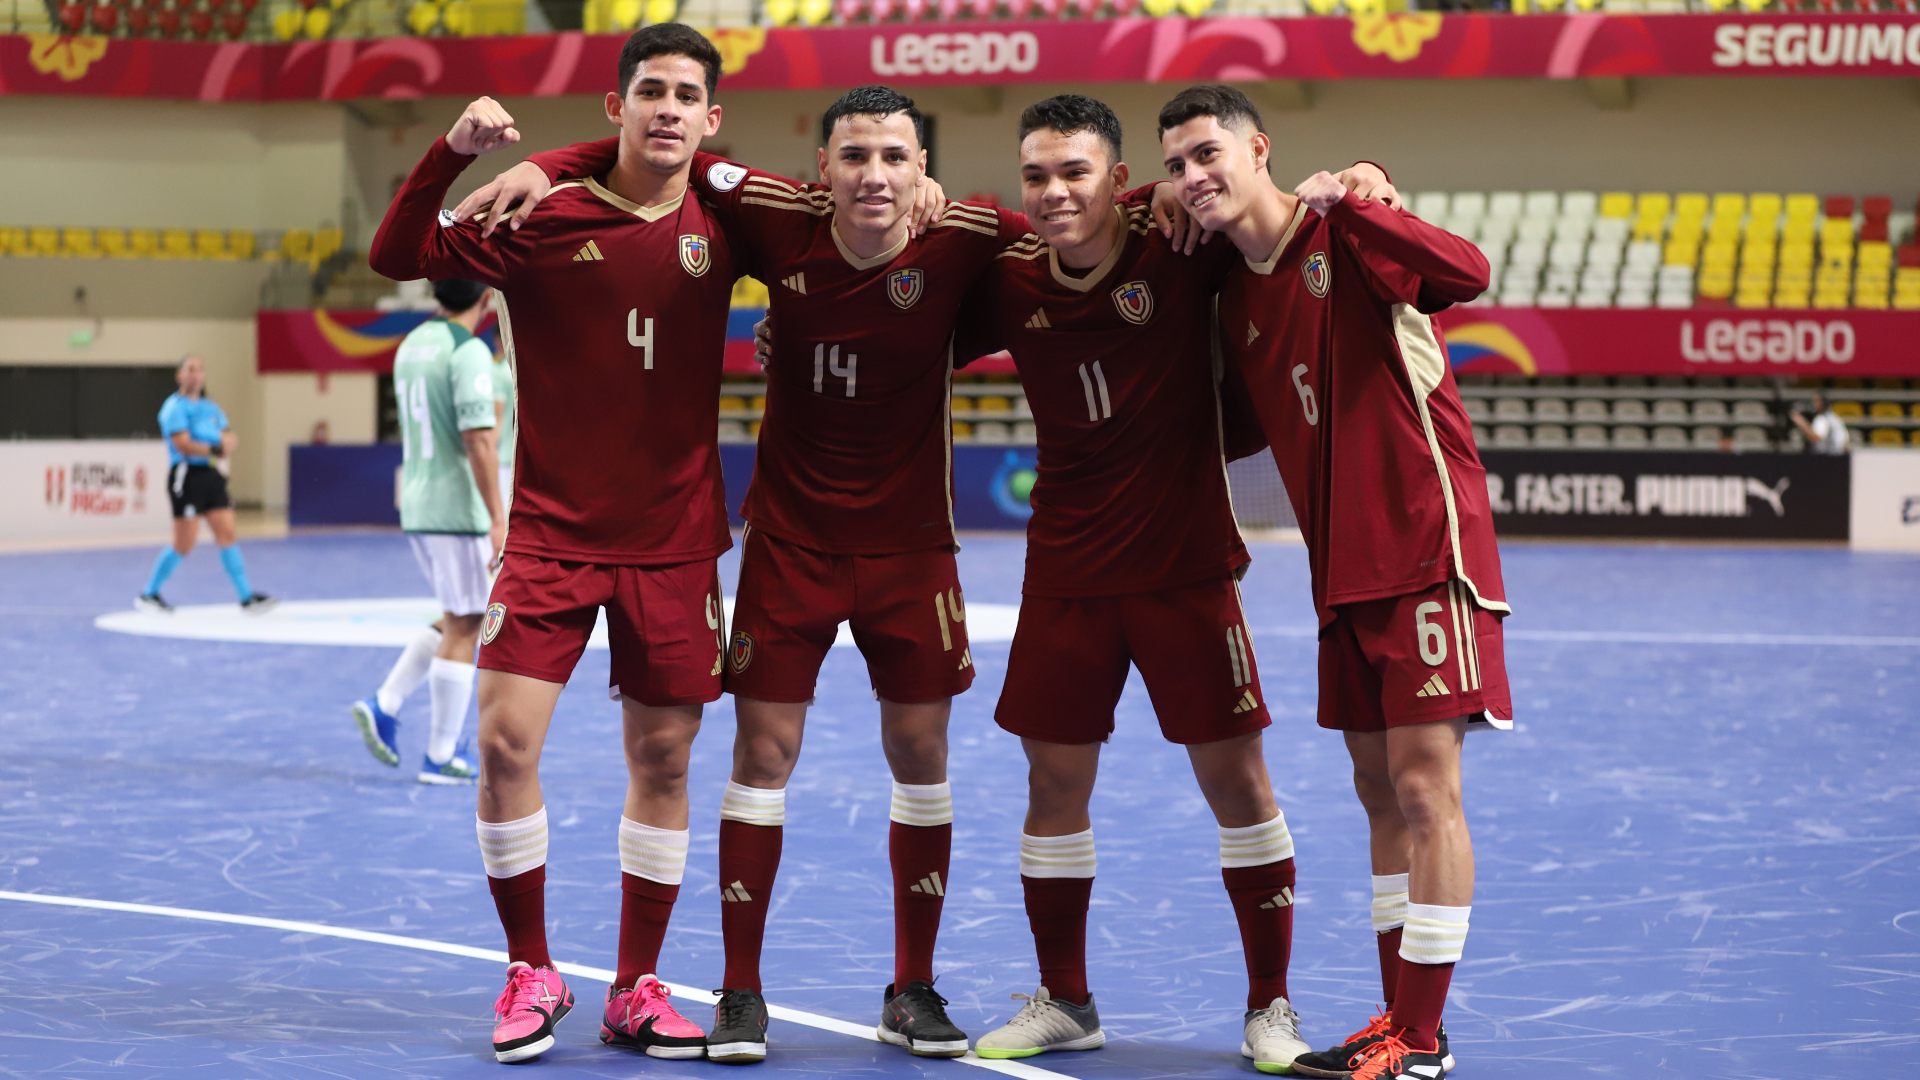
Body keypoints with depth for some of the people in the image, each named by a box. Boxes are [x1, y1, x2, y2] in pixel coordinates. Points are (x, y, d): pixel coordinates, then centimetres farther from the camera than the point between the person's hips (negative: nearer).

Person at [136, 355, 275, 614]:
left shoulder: (212, 408, 15)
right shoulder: (175, 407, -7)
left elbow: (228, 441, 8)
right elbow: (183, 445, -16)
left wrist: (225, 444, -14)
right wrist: (214, 449, -12)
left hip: (210, 475, 7)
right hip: (187, 475, -7)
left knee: (227, 535, 2)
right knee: (184, 544, -5)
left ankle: (247, 598, 1)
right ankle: (149, 595, 8)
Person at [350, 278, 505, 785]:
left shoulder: (412, 345, 10)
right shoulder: (469, 352, -16)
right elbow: (478, 440, -21)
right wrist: (498, 519, -20)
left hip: (417, 508, 8)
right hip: (459, 510, -8)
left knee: (457, 619, 20)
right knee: (464, 630, 1)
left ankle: (384, 706, 10)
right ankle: (440, 758, 4)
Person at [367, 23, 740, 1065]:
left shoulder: (722, 225, 1)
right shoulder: (544, 218, -5)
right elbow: (397, 254, -10)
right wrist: (452, 151, -22)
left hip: (674, 541, 2)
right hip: (552, 532, -2)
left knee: (663, 758, 5)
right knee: (506, 738, -10)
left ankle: (635, 991, 19)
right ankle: (530, 973, 9)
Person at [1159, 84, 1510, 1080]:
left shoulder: (1343, 234, -10)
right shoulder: (1234, 297, 11)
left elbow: (1465, 274, -28)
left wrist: (1347, 202, -32)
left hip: (1426, 548, -8)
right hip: (1342, 566, 8)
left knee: (1425, 784, -8)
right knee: (1379, 789, 12)